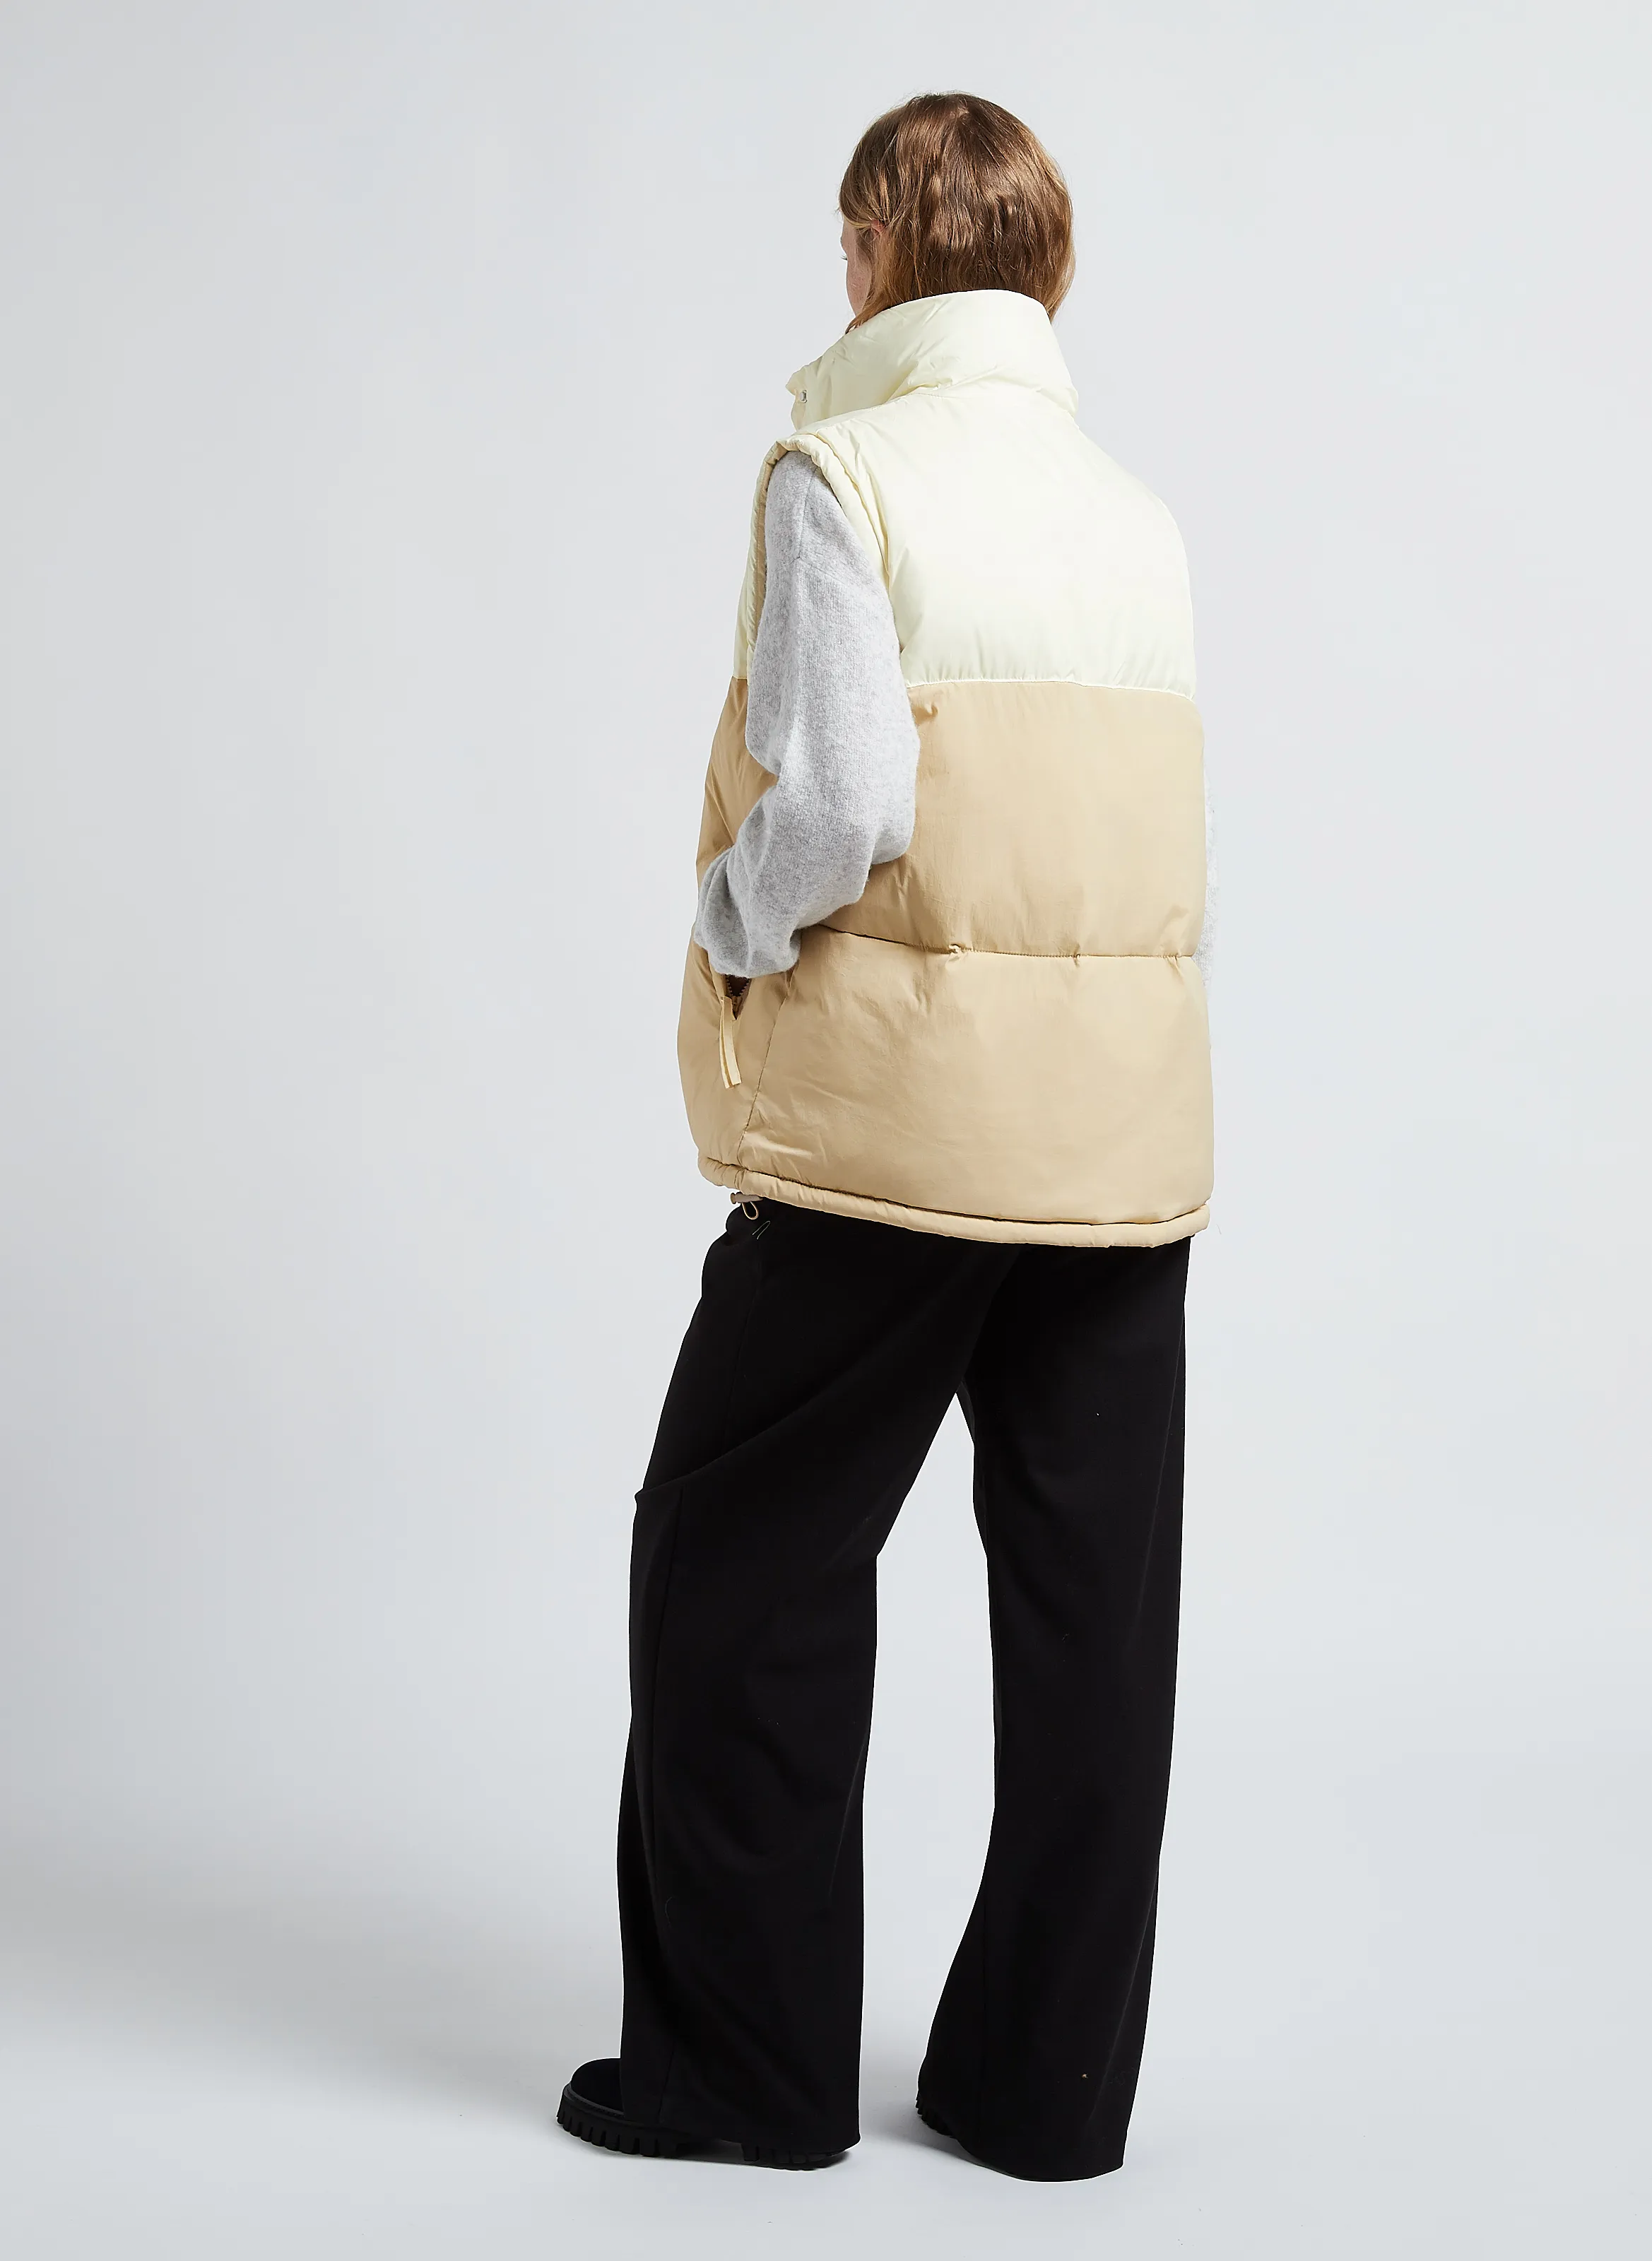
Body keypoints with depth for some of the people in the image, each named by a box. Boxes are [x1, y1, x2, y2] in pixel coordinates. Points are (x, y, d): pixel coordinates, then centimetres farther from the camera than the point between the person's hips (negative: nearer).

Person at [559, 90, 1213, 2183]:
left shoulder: (845, 472, -7)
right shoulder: (1137, 517, 10)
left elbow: (839, 806, -17)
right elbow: (1166, 858, 9)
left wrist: (727, 930, 0)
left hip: (890, 1128, -5)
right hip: (1129, 1136, 6)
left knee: (741, 1573, 8)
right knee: (1091, 1602, 9)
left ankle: (750, 2065, 14)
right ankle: (1047, 2085, 17)